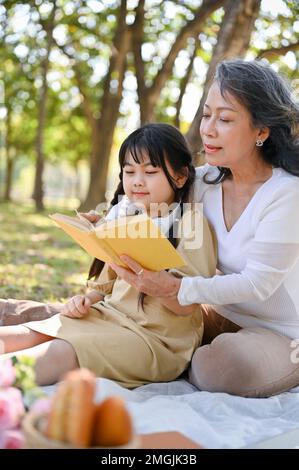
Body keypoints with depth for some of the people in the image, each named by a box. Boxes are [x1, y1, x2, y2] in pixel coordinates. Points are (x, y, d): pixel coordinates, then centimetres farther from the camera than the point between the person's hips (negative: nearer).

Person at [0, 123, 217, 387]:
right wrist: (87, 300, -1)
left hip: (156, 336, -7)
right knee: (31, 334, -11)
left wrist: (142, 270, -29)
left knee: (62, 352, -29)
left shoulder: (191, 222, -7)